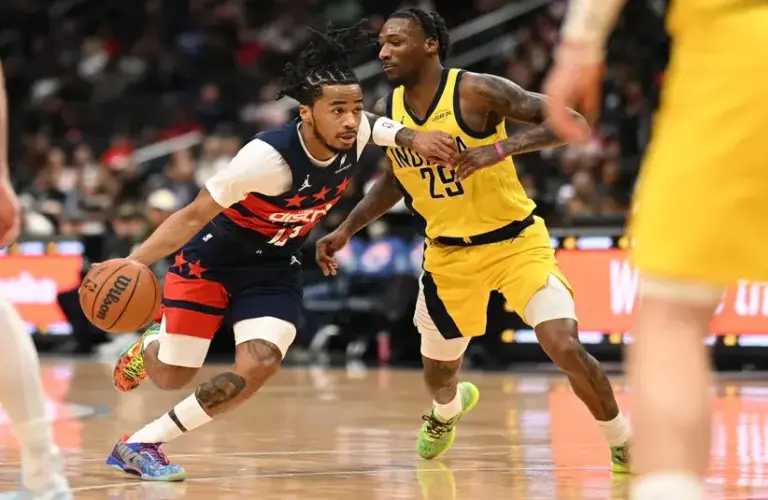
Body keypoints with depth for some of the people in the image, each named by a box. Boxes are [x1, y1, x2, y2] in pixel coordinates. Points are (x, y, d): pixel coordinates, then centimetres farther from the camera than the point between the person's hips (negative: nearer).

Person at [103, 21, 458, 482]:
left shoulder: (359, 132, -18)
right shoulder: (268, 156, -34)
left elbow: (390, 129, 7)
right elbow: (194, 216, -27)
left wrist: (417, 140, -17)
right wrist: (133, 262, -37)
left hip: (275, 268, 5)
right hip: (212, 256, -4)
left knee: (259, 367, -18)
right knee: (171, 376, 3)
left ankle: (142, 444, -4)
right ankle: (148, 347, 44)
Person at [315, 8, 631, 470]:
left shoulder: (476, 91, -20)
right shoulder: (391, 109, -2)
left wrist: (500, 147, -33)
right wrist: (346, 229, 10)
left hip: (516, 240, -5)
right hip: (449, 253, 5)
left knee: (566, 349, -22)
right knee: (438, 372, 17)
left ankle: (625, 446, 1)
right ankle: (446, 412, 56)